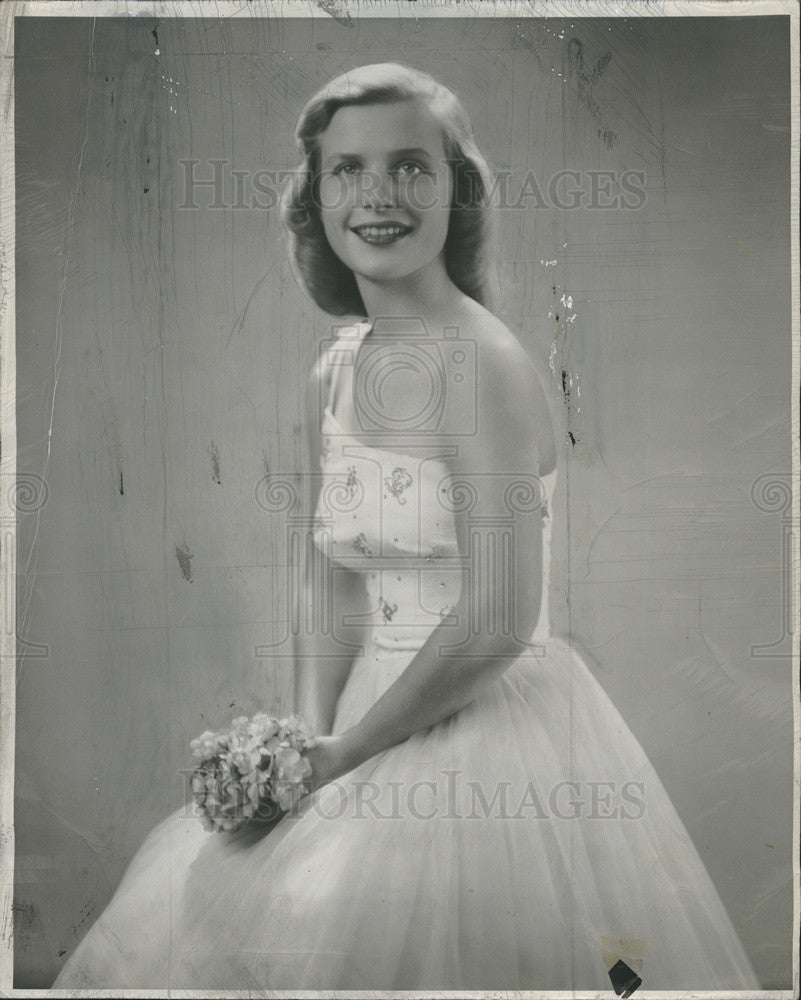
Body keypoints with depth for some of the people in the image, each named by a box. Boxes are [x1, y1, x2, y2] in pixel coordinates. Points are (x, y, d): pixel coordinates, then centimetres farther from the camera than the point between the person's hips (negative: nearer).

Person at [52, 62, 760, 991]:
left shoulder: (481, 363, -19)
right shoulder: (334, 371, 5)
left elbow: (496, 622, -22)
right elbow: (329, 578, 6)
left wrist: (338, 758, -13)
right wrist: (309, 741, -6)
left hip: (495, 720, -7)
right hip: (382, 719, 7)